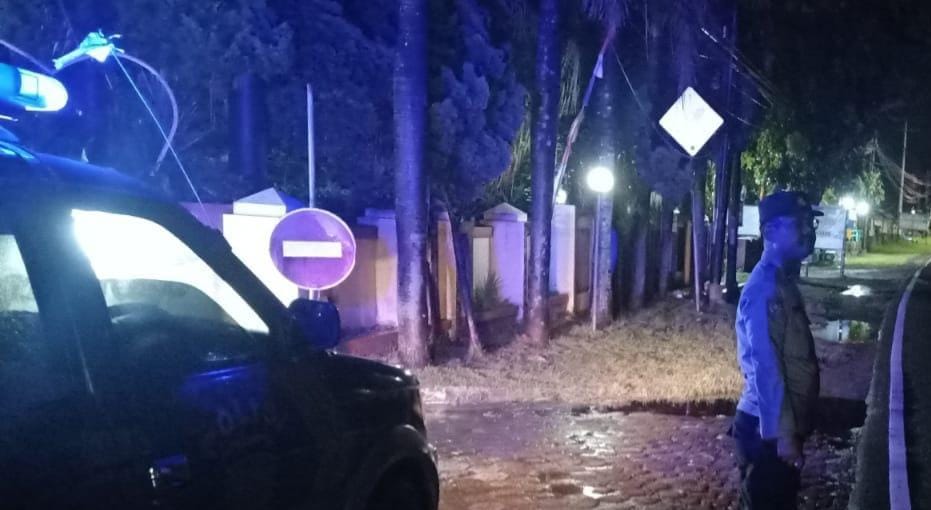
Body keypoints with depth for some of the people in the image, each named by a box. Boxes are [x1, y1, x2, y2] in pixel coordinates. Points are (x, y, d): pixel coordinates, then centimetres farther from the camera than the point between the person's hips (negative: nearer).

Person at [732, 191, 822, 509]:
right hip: (769, 428, -9)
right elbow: (765, 366, -23)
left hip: (782, 424, 9)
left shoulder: (783, 281, 11)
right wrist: (781, 433, -23)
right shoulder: (765, 286, -19)